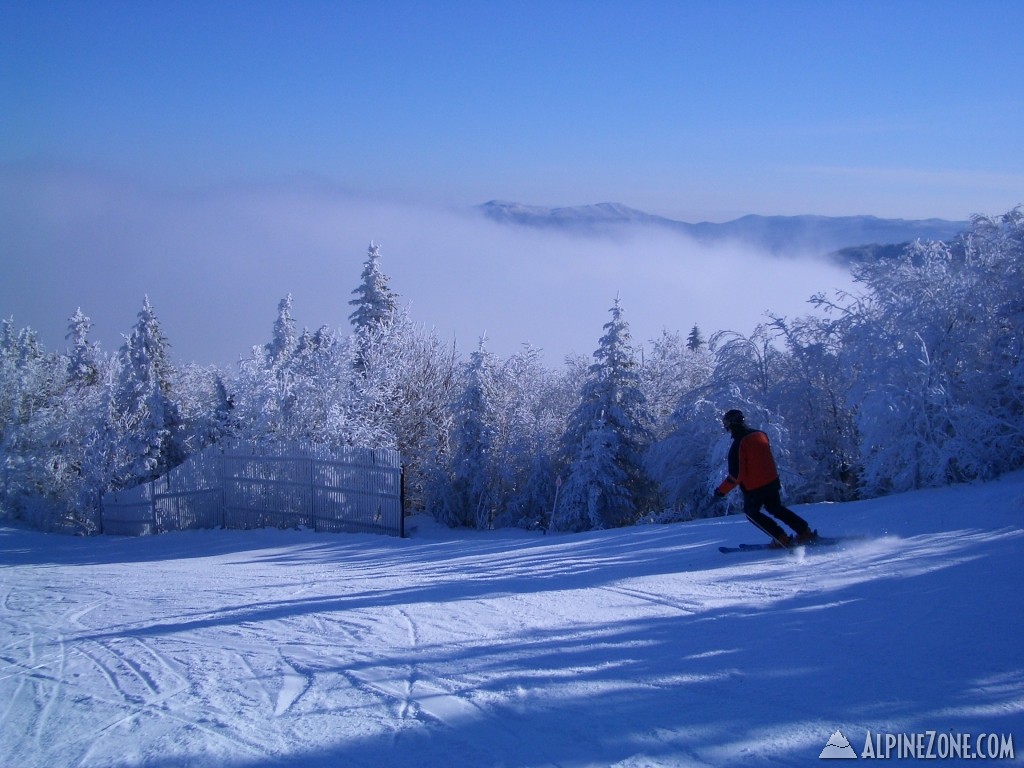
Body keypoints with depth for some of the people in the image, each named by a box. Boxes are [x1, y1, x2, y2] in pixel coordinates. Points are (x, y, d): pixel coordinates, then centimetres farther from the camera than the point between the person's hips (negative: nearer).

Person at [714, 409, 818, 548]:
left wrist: (722, 490, -10)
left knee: (751, 512, 18)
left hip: (753, 487, -7)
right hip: (772, 481, 7)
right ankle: (806, 532, 21)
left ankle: (782, 538, 8)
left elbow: (736, 475, -21)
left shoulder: (738, 445, -20)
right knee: (776, 509, 27)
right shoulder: (760, 434, 1)